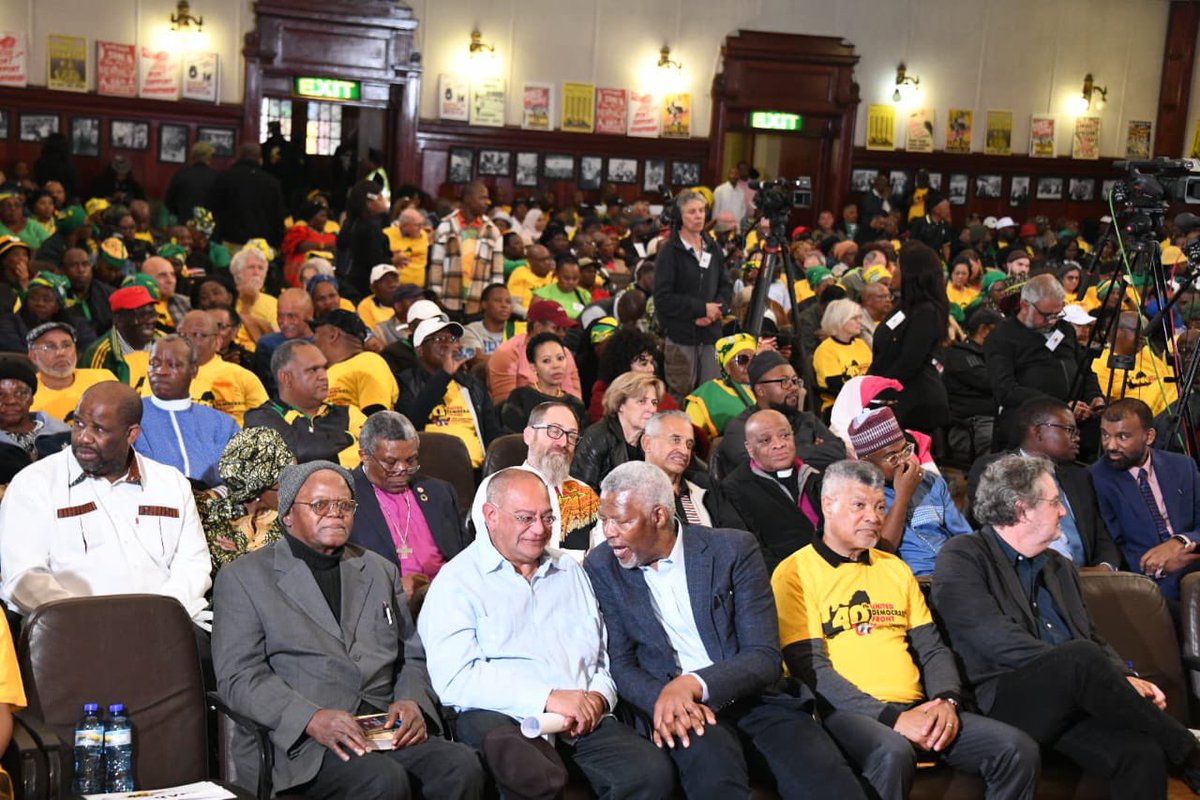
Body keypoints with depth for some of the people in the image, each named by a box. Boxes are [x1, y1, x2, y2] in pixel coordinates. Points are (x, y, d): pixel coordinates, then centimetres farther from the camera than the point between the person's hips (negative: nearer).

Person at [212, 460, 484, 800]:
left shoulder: (381, 571, 23)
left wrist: (411, 701, -2)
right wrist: (312, 718, -20)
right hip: (296, 740, -5)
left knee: (463, 766, -24)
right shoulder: (242, 578, 7)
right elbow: (239, 677, -4)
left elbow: (412, 657, 22)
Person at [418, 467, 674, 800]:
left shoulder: (570, 571, 23)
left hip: (585, 721, 5)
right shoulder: (457, 581, 4)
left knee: (653, 772, -24)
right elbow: (454, 678, -9)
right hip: (501, 718, -5)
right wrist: (548, 698, -15)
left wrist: (599, 697, -1)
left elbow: (603, 655, 23)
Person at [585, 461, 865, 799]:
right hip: (676, 708, -1)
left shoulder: (733, 550, -2)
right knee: (713, 769, -36)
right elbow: (621, 665, 1)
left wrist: (695, 684, -24)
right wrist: (666, 698, -20)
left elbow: (765, 658, -7)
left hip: (750, 695, 1)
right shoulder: (602, 567, 3)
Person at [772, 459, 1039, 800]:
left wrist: (947, 701, -5)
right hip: (845, 712, -6)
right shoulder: (795, 573, 0)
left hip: (915, 709, 6)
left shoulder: (895, 568, 21)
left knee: (1020, 750, -14)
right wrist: (892, 718, -16)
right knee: (892, 754, -39)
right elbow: (811, 666, -9)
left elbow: (932, 649, 18)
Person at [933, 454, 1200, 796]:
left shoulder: (1059, 567, 25)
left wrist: (1126, 678, 0)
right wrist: (1109, 677, -16)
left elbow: (1093, 638, 25)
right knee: (1081, 655, -33)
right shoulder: (962, 556, 1)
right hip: (1004, 700, -6)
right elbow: (998, 640, -12)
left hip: (1071, 702, 6)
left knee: (1142, 753, -27)